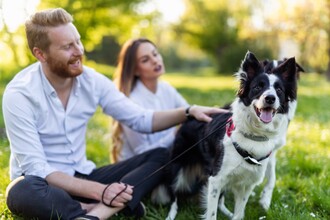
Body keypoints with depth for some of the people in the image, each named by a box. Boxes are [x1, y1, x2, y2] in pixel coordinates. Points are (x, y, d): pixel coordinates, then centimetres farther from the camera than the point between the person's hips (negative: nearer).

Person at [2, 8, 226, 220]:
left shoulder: (92, 81, -5)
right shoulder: (19, 94, -19)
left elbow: (141, 119, 1)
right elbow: (35, 168, -23)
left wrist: (188, 112, -16)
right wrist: (99, 191, -31)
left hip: (82, 176, 5)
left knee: (160, 157, -12)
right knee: (23, 191, -40)